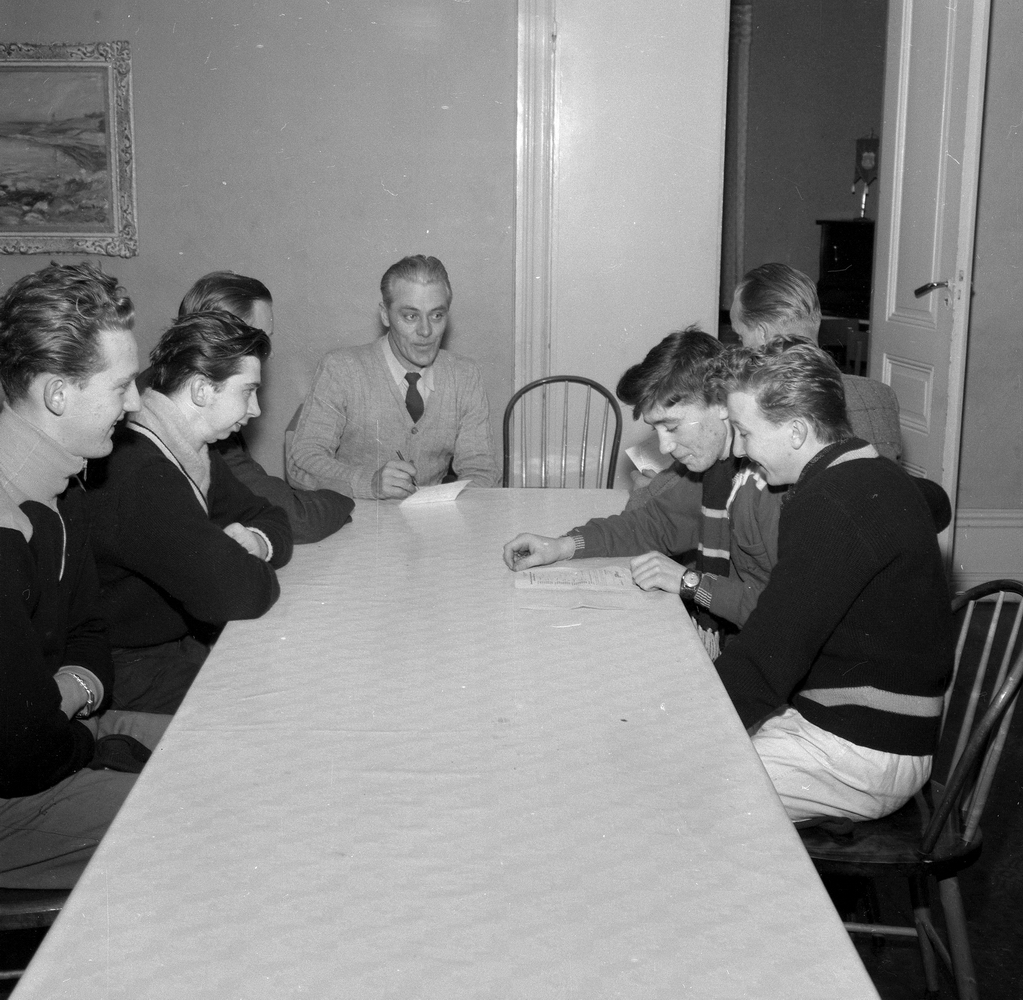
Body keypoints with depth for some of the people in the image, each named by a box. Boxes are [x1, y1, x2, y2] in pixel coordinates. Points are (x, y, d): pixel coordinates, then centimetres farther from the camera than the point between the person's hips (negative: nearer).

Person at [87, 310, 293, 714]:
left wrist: (256, 542, -10)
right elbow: (234, 592, -32)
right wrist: (259, 571, -9)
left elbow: (269, 517, 14)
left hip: (189, 636, 9)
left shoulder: (193, 455, 5)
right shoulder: (140, 476, -28)